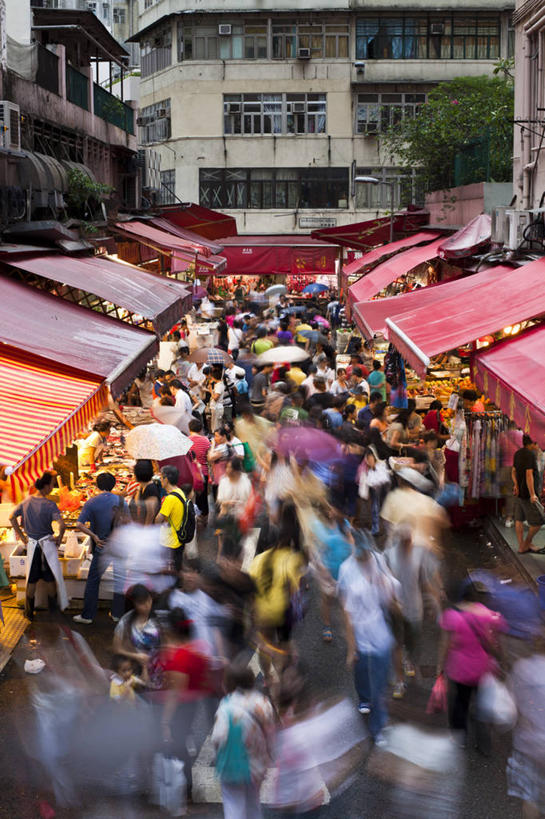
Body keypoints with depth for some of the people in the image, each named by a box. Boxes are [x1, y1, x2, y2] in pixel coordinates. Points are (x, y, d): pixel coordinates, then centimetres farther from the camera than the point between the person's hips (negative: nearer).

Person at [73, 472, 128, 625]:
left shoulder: (91, 503, -8)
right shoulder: (120, 500, -1)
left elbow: (79, 525, -14)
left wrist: (94, 536, -8)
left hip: (102, 547, -2)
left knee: (93, 581, 7)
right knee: (120, 580, 13)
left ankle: (88, 615, 11)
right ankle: (117, 614, 19)